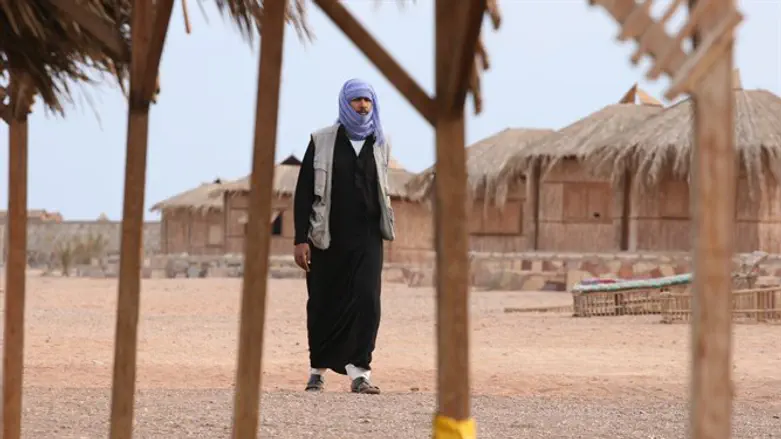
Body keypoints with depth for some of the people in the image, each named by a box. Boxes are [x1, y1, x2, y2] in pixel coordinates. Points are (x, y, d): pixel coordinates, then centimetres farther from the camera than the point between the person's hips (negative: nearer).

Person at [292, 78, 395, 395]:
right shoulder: (322, 142, 1)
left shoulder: (379, 145, 10)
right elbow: (304, 191, -1)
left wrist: (385, 230, 16)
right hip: (328, 238, -1)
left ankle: (359, 372, -18)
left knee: (367, 301, -14)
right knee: (323, 306, 6)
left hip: (367, 238, 1)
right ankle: (318, 370, 22)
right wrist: (301, 239, -8)